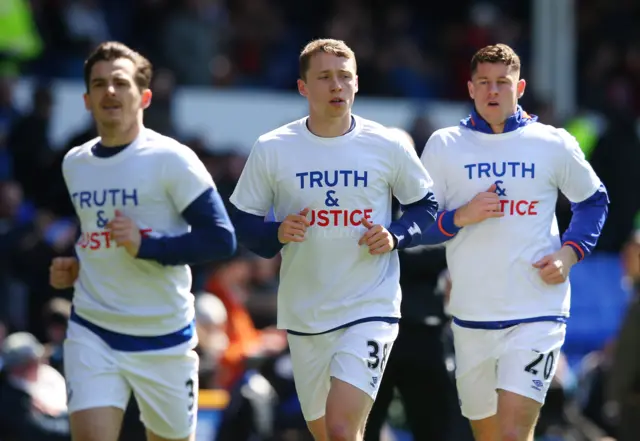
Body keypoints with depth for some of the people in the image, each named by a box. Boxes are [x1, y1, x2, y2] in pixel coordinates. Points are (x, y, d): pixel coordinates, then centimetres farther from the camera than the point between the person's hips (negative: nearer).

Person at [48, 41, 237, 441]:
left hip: (163, 335, -3)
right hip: (92, 332, 3)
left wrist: (145, 246, -23)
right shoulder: (74, 164, 10)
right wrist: (74, 267, 9)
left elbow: (221, 238, -14)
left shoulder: (171, 160, -9)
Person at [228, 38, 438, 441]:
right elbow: (244, 223, 5)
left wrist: (396, 237, -10)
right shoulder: (271, 150, -1)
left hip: (370, 308, -3)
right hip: (304, 314, 3)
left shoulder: (388, 146, -2)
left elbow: (425, 207, 10)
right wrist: (276, 234, -16)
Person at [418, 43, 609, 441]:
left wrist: (570, 252, 1)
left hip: (537, 314, -2)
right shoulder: (444, 146, 5)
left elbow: (594, 200, 17)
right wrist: (460, 217, -14)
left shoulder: (553, 144, 4)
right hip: (472, 316, 2)